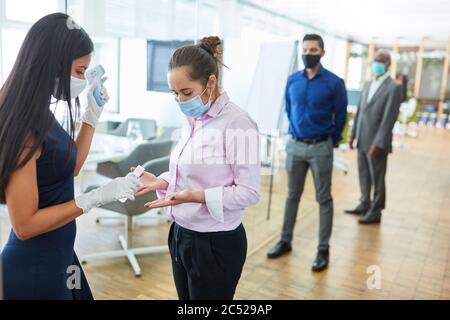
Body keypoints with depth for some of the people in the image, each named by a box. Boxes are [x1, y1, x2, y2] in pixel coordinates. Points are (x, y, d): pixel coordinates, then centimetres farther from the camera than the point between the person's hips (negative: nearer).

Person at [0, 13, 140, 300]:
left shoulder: (42, 115, 0)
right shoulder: (24, 127, -25)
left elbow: (71, 166, 13)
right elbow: (25, 225, -24)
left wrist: (94, 113, 8)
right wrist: (98, 196, -28)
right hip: (35, 267, -8)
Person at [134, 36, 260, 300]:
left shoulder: (238, 123, -18)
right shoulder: (194, 121, 7)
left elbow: (249, 192, -19)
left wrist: (194, 197, -27)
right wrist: (163, 182, -2)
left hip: (216, 244, -7)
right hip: (181, 235, 8)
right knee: (187, 305, 21)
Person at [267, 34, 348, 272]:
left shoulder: (334, 82, -8)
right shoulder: (293, 80, 4)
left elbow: (340, 115, 1)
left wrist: (331, 141, 8)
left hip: (320, 148, -4)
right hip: (295, 145, 4)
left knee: (324, 199, 5)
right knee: (292, 196, 13)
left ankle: (323, 249, 15)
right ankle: (285, 241, 26)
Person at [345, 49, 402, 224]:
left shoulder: (394, 87, -10)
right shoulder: (367, 85, 14)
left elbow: (389, 117, -16)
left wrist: (378, 143, -20)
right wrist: (353, 135, 12)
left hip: (377, 142, -7)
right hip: (362, 140, 7)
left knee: (377, 178, 4)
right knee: (364, 175, 16)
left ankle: (375, 211, 16)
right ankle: (364, 204, 31)